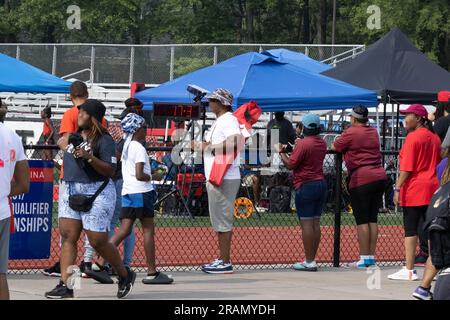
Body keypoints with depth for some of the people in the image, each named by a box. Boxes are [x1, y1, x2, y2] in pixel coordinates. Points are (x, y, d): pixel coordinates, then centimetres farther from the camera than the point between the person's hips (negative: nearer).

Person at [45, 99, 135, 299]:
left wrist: (90, 157, -26)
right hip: (70, 192, 7)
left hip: (96, 194, -7)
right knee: (67, 236, -3)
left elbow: (110, 171, -18)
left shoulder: (104, 140, -11)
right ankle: (65, 285, -5)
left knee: (98, 242, -3)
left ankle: (125, 276, 20)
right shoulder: (75, 137, 12)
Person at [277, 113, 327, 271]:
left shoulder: (303, 144, -14)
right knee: (316, 223, 9)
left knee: (306, 223, -6)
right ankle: (312, 259, 12)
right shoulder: (322, 143, 11)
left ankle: (309, 262, -8)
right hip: (321, 184, 8)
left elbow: (291, 164, -11)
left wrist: (282, 152, 4)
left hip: (306, 186, -8)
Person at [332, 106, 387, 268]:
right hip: (380, 177, 6)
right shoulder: (374, 132, 13)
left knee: (362, 220, -3)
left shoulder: (351, 133, -7)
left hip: (361, 180, -6)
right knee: (373, 219, 9)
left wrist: (341, 137, 23)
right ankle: (371, 257, 10)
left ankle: (364, 258, -4)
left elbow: (334, 147, 2)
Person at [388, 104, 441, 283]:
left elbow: (407, 168, -14)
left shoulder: (413, 137, -10)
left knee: (410, 230, -3)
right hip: (432, 188, 7)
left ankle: (409, 270, -5)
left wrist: (398, 188, -13)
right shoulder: (434, 138, 12)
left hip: (415, 188, -7)